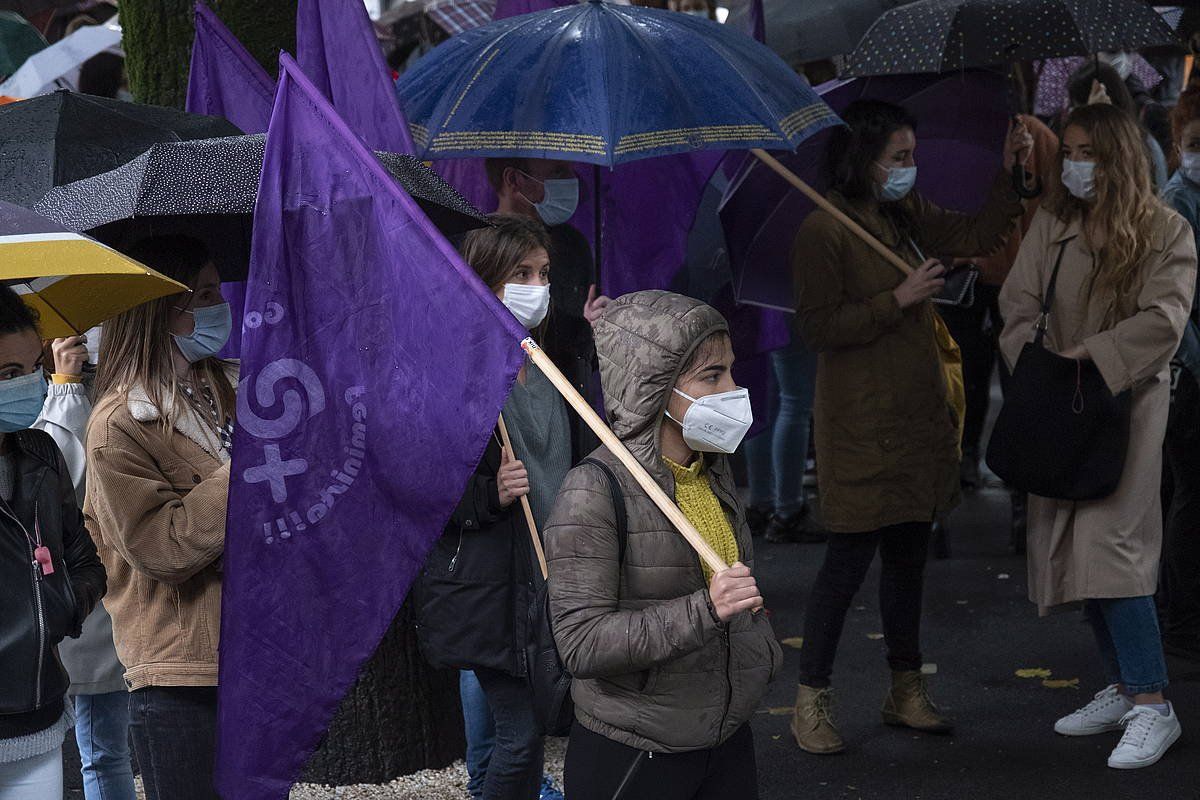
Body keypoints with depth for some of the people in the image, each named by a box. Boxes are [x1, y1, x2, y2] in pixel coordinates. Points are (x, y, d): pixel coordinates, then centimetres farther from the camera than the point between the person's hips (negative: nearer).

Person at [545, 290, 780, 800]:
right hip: (631, 758, -7)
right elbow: (581, 643, -25)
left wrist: (762, 652, 13)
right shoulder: (595, 491, -19)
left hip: (729, 739, 8)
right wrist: (704, 610, -32)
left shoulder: (713, 469, 7)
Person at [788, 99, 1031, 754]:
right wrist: (898, 300, -17)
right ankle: (810, 700, 7)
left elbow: (975, 237, 17)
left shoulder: (907, 217, 10)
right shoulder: (825, 231, -13)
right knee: (849, 559, -4)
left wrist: (1010, 175, 5)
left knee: (908, 555, 14)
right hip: (861, 424, -8)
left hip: (918, 416, 8)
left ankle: (906, 692, 25)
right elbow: (817, 327, -15)